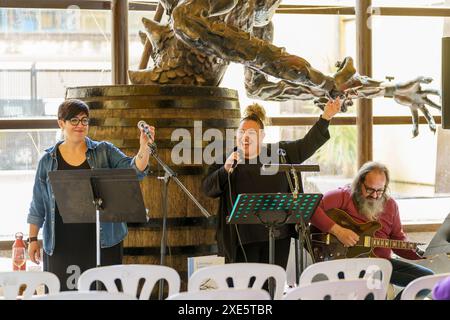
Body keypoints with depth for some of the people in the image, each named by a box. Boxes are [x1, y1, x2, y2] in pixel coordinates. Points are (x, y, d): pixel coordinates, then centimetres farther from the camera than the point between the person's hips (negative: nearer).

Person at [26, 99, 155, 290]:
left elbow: (133, 169, -7)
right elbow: (38, 206, 11)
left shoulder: (104, 152, 6)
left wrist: (144, 147, -25)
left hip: (102, 241, 0)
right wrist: (33, 238, 7)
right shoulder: (48, 160, 7)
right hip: (62, 244, 0)